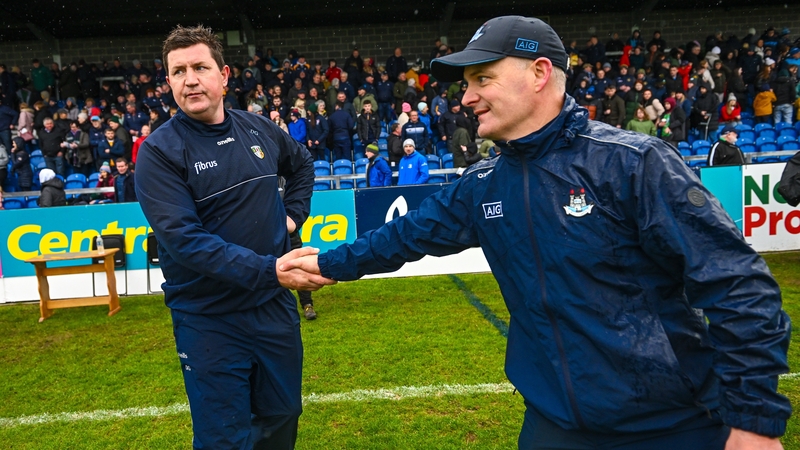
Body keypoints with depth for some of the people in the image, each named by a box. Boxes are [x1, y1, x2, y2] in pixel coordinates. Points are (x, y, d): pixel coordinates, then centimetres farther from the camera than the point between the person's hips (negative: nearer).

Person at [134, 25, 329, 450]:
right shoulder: (159, 151, -13)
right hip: (210, 318, -4)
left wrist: (294, 212, 9)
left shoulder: (259, 129, 1)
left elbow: (302, 163, 23)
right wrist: (267, 270, -34)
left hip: (276, 305, 5)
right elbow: (183, 238, -25)